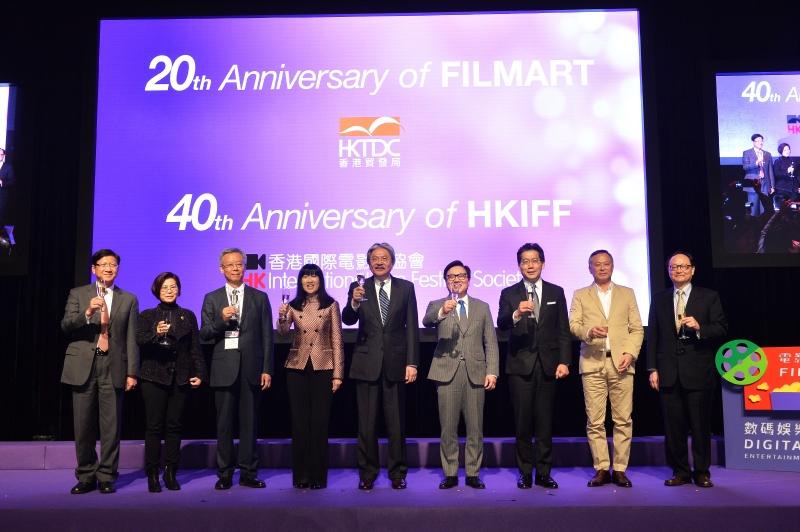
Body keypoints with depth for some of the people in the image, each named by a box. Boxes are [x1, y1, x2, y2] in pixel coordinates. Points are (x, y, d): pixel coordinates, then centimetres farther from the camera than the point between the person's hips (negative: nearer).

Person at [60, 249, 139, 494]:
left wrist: (132, 372, -1)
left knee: (111, 426, 0)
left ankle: (107, 477, 11)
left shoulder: (128, 299, 10)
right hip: (83, 366, 0)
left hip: (113, 367, 0)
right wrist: (87, 313, -19)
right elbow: (66, 326, -1)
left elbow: (131, 338, 6)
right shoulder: (78, 294, 11)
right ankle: (86, 476, 18)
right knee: (83, 426, 5)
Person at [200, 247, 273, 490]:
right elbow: (204, 334, 3)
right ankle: (224, 474, 13)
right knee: (224, 423, 4)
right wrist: (221, 320, -15)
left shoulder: (260, 297, 8)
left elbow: (267, 336, 5)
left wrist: (267, 369, -1)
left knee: (249, 422, 4)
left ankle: (248, 473, 12)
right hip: (224, 369, 0)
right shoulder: (212, 299, 8)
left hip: (251, 369, 0)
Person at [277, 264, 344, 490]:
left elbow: (336, 340, 0)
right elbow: (283, 333, -8)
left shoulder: (330, 305, 0)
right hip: (297, 367, 2)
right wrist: (282, 318, -29)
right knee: (299, 422, 5)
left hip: (322, 367, -2)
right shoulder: (293, 306, 6)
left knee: (320, 422, 2)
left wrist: (338, 373, -3)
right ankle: (301, 475, 15)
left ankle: (318, 475, 13)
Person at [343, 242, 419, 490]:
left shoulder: (405, 288, 4)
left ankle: (398, 473, 19)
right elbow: (348, 320, -9)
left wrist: (412, 362, -4)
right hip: (367, 363, 0)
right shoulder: (359, 288, 3)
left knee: (396, 423, 7)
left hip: (395, 363, 0)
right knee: (366, 423, 6)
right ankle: (367, 473, 18)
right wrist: (354, 302, -30)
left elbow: (412, 327, 2)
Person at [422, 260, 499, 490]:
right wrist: (442, 312, -36)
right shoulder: (437, 305, 9)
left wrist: (492, 372, -1)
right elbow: (426, 321, -15)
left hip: (475, 372, 1)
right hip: (447, 372, -1)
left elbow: (491, 343, 10)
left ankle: (473, 474, 14)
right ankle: (450, 474, 13)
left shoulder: (482, 307, 14)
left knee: (475, 428, 4)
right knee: (448, 428, 2)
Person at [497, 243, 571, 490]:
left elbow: (563, 330, 6)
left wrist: (564, 362, -4)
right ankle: (525, 473, 13)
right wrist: (516, 314, -33)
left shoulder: (556, 292, 8)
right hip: (520, 365, -1)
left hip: (548, 365, 1)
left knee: (545, 422, 5)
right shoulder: (509, 294, 3)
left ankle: (544, 473, 13)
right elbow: (501, 324, -12)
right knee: (523, 422, 4)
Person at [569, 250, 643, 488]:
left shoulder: (627, 294, 17)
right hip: (592, 363, 0)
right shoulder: (580, 295, 14)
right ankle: (601, 469, 7)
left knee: (623, 420, -1)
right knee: (595, 421, -1)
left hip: (621, 363, 1)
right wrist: (589, 331, -19)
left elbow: (637, 328, 11)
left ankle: (620, 470, 8)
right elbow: (573, 325, 2)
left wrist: (630, 353, -4)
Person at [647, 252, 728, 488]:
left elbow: (721, 328, 2)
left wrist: (699, 327, -18)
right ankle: (680, 472, 14)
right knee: (673, 426, 4)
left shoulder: (709, 297, 6)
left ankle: (701, 472, 16)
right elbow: (653, 336, 9)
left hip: (698, 371, -2)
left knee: (700, 424, 3)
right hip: (669, 373, 2)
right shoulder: (659, 299, 12)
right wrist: (653, 369, 3)